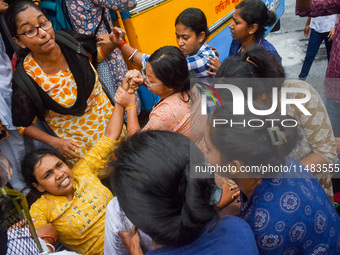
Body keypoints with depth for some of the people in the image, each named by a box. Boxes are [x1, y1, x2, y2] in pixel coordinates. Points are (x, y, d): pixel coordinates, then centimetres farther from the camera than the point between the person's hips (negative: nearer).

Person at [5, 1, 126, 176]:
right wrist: (55, 142, -19)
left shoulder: (68, 42, -17)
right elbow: (22, 124, -11)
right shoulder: (25, 80, -28)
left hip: (107, 116, 5)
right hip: (75, 141, -5)